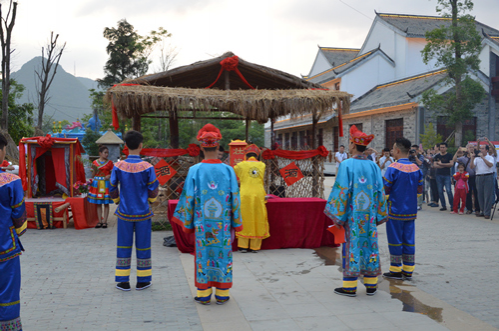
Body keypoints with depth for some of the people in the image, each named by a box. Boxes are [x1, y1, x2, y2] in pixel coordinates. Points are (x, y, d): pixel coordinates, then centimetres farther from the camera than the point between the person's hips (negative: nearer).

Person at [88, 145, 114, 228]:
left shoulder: (110, 162, 2)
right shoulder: (95, 162, 5)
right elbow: (93, 175, 7)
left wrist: (109, 176, -17)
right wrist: (94, 169, -12)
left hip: (106, 184, -2)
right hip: (97, 184, 2)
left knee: (106, 203, 0)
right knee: (98, 203, 6)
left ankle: (105, 221, 6)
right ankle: (100, 221, 13)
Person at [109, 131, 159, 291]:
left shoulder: (118, 167, -6)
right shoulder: (147, 167, -11)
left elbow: (112, 189, 0)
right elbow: (153, 190, -6)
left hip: (124, 213, 2)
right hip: (143, 213, -1)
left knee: (124, 246, 10)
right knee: (143, 246, 8)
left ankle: (123, 281, 14)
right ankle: (142, 281, 15)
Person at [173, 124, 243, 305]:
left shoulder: (195, 170, -8)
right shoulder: (228, 170, -6)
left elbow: (188, 198, -4)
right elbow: (235, 199, -2)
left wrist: (187, 222, 6)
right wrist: (236, 222, 7)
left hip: (202, 223, 0)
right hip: (224, 224, 1)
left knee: (203, 255, 9)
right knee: (223, 254, 9)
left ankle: (203, 293, 15)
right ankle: (222, 294, 15)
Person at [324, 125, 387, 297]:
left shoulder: (347, 165, -11)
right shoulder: (373, 166, 4)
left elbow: (342, 191, -13)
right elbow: (380, 192, 7)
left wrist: (337, 215, -7)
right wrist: (378, 215, 14)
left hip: (352, 215, -5)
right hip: (369, 215, 5)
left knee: (352, 246, 1)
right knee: (370, 245, 10)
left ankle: (350, 286, 6)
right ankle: (371, 285, 16)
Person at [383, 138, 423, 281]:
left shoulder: (393, 168, -14)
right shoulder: (416, 169, 3)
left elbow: (385, 189, -12)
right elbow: (419, 190, 9)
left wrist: (387, 200, 6)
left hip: (395, 210, -5)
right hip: (411, 211, 5)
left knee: (395, 240, 3)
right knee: (409, 240, 10)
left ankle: (396, 271, 9)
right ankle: (408, 271, 14)